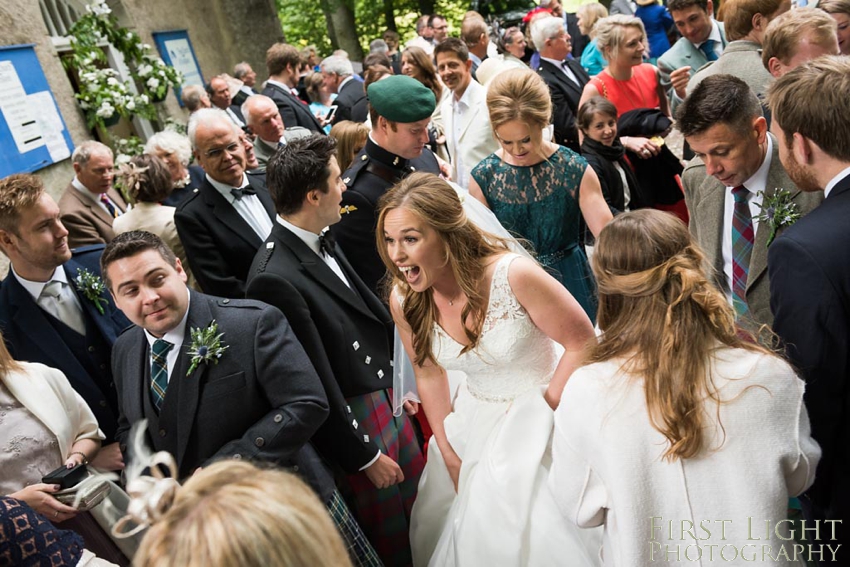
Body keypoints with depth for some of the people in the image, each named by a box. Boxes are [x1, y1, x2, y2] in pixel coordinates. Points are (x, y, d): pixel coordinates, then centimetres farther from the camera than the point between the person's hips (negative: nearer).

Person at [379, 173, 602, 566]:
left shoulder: (514, 275, -29)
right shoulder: (403, 301, -14)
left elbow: (582, 342, -18)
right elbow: (429, 374, 1)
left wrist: (540, 414, -15)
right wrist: (448, 454, 4)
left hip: (540, 409, -4)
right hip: (474, 419, 5)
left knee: (534, 535, 2)